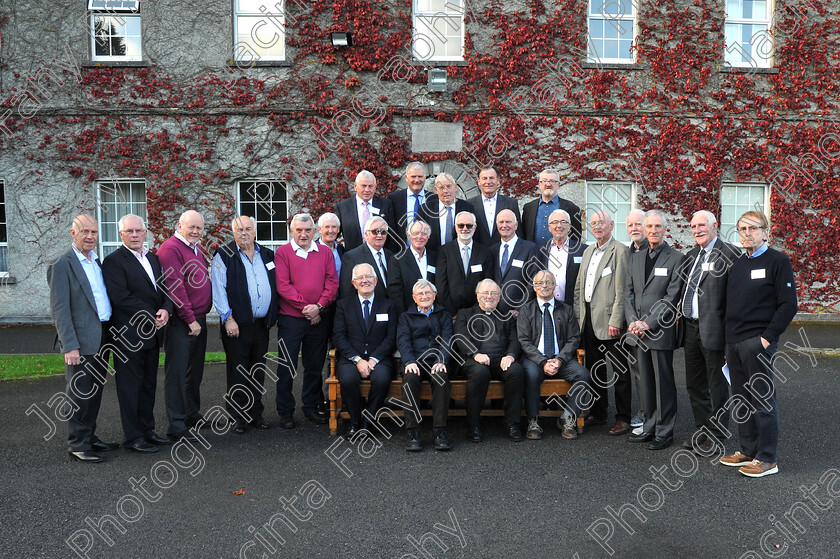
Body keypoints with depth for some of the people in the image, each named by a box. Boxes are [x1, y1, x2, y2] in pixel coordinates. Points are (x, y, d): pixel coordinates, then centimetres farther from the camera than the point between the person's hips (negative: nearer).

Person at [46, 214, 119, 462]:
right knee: (80, 394, 0)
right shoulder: (63, 265, -10)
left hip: (102, 337, 8)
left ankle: (90, 437, 26)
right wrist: (70, 346, -19)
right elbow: (59, 309, -14)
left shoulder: (96, 262, 14)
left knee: (95, 392, 15)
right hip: (82, 340, -8)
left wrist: (111, 332, 14)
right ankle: (77, 444, 11)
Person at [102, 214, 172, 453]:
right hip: (129, 335, -7)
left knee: (149, 384, 14)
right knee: (130, 387, 1)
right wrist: (152, 317, -15)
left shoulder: (153, 258, 14)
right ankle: (133, 438, 10)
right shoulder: (113, 261, -9)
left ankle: (147, 430, 24)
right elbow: (121, 298, -18)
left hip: (152, 334, 7)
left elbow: (165, 290, 13)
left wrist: (166, 310, -8)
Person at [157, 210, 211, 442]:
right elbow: (174, 288, -18)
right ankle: (176, 426, 1)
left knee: (195, 371, 18)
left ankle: (192, 415, 31)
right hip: (181, 322, -9)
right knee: (177, 373, -4)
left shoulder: (197, 248, 15)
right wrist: (190, 320, -17)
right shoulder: (170, 248, -12)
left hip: (199, 320, 9)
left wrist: (201, 316, 14)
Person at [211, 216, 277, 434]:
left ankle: (255, 413, 22)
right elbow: (218, 290, -8)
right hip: (237, 324, -4)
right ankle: (238, 417, 11)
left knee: (258, 371, 12)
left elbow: (275, 285, 18)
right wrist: (228, 318, -15)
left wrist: (274, 316, 10)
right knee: (237, 372, 1)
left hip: (262, 324, 4)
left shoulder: (267, 255, 12)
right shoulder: (224, 256, -2)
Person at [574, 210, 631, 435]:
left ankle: (623, 419, 10)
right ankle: (597, 414, 26)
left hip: (609, 321, -7)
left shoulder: (620, 251, -8)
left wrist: (616, 321, -17)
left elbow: (621, 290, -13)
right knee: (594, 369, 15)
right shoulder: (587, 251, 16)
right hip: (589, 320, 7)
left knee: (620, 371, 1)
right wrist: (578, 315, 11)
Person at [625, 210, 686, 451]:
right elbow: (629, 293, 12)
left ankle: (664, 432, 14)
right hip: (639, 331, 6)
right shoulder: (636, 258, 14)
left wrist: (648, 323, -15)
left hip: (661, 331, -5)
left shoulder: (676, 259, -5)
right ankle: (649, 427, 24)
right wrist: (632, 320, -3)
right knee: (645, 382, 12)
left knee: (664, 383, 2)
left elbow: (672, 298, -11)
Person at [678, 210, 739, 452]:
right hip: (690, 328, 8)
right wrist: (680, 313, 11)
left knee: (717, 385, 6)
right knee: (694, 385, 16)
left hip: (713, 329, -8)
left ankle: (717, 434, 19)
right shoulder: (691, 255, 14)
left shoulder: (728, 254, -11)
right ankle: (703, 428, 31)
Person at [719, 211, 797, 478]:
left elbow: (789, 304, -10)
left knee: (763, 400, -1)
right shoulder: (737, 264, 15)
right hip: (734, 343, 7)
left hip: (758, 343, -7)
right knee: (742, 399, 13)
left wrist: (768, 337, -15)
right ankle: (747, 451, 24)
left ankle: (768, 459, 9)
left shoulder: (778, 261, -5)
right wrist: (729, 339, 12)